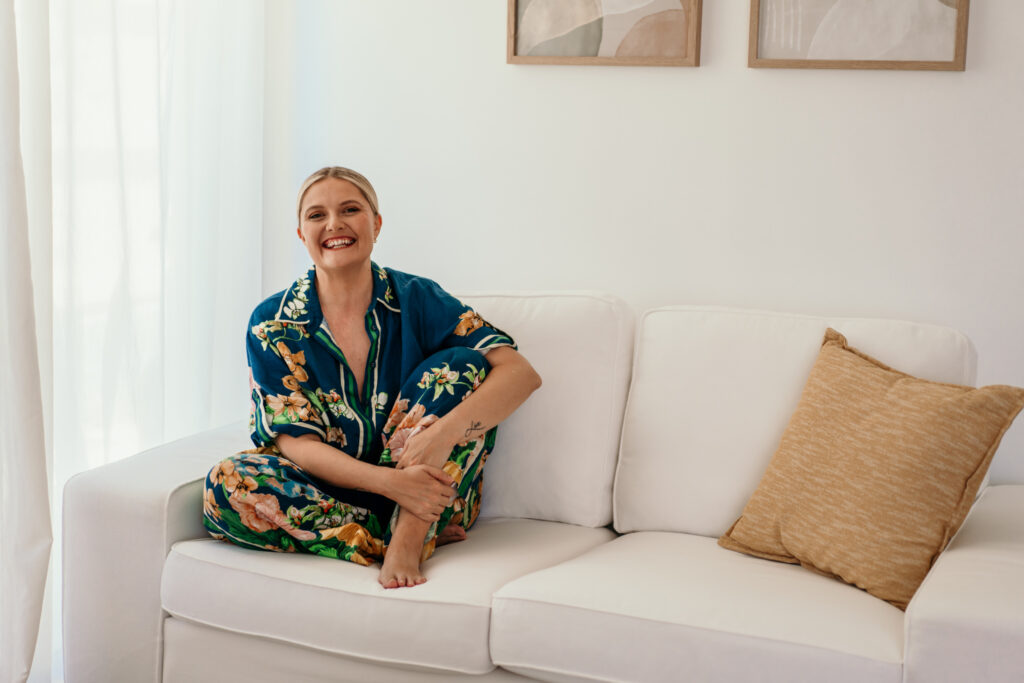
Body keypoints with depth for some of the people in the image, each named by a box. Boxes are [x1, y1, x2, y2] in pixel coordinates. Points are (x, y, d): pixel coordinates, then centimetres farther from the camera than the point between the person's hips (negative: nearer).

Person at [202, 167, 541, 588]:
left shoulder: (417, 300, -4)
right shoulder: (272, 325, -2)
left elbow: (521, 372, -14)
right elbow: (295, 440, -9)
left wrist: (446, 431, -32)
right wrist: (388, 481, -26)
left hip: (431, 498, 0)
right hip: (329, 487, 1)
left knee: (462, 364, -19)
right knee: (226, 485, -28)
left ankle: (408, 539, -27)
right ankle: (422, 535, -23)